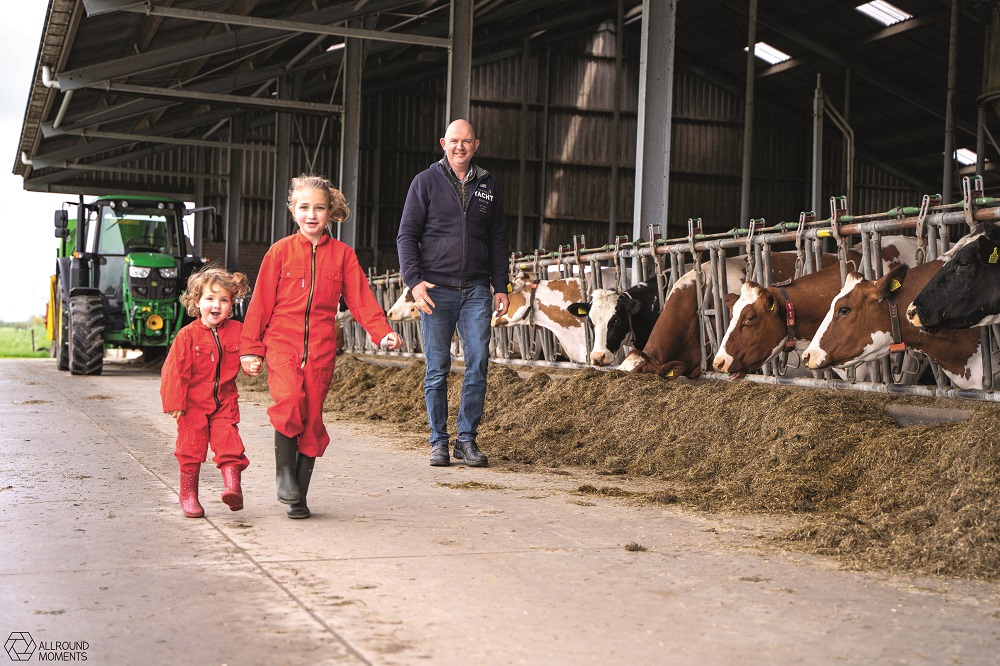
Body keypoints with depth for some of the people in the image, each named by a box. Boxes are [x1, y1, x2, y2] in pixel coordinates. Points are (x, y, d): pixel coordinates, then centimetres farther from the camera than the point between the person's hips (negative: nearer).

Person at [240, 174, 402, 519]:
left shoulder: (342, 254, 7)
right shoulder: (281, 251, 4)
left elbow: (360, 298, 3)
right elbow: (261, 302, 5)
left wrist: (382, 332, -12)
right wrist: (250, 348, 4)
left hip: (321, 348, 2)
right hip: (282, 342, -2)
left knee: (311, 419, 4)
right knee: (289, 402, -26)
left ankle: (299, 497, 16)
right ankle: (284, 473, -7)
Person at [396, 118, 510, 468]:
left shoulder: (488, 185, 13)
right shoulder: (426, 181, 4)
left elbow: (498, 241, 17)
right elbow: (406, 235, 1)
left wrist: (500, 287, 10)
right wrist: (414, 281, -12)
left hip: (476, 291, 2)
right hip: (436, 290, -2)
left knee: (478, 364, -3)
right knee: (437, 369, 2)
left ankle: (467, 439, 7)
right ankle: (439, 441, 10)